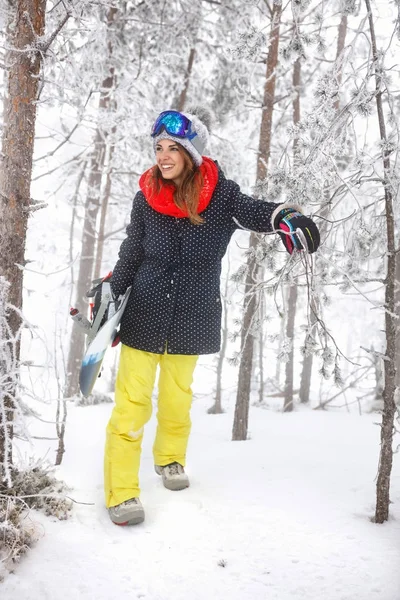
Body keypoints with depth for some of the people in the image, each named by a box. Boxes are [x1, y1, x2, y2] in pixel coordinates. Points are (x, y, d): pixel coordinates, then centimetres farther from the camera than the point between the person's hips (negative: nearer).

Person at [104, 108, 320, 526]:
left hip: (192, 316, 0)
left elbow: (252, 210, -28)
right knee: (132, 402, -3)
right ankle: (121, 491, 6)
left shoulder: (219, 195, -11)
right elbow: (132, 252, 3)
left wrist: (285, 216, -50)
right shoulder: (147, 196, -7)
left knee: (177, 395, 17)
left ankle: (170, 459, 41)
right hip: (144, 314, 0)